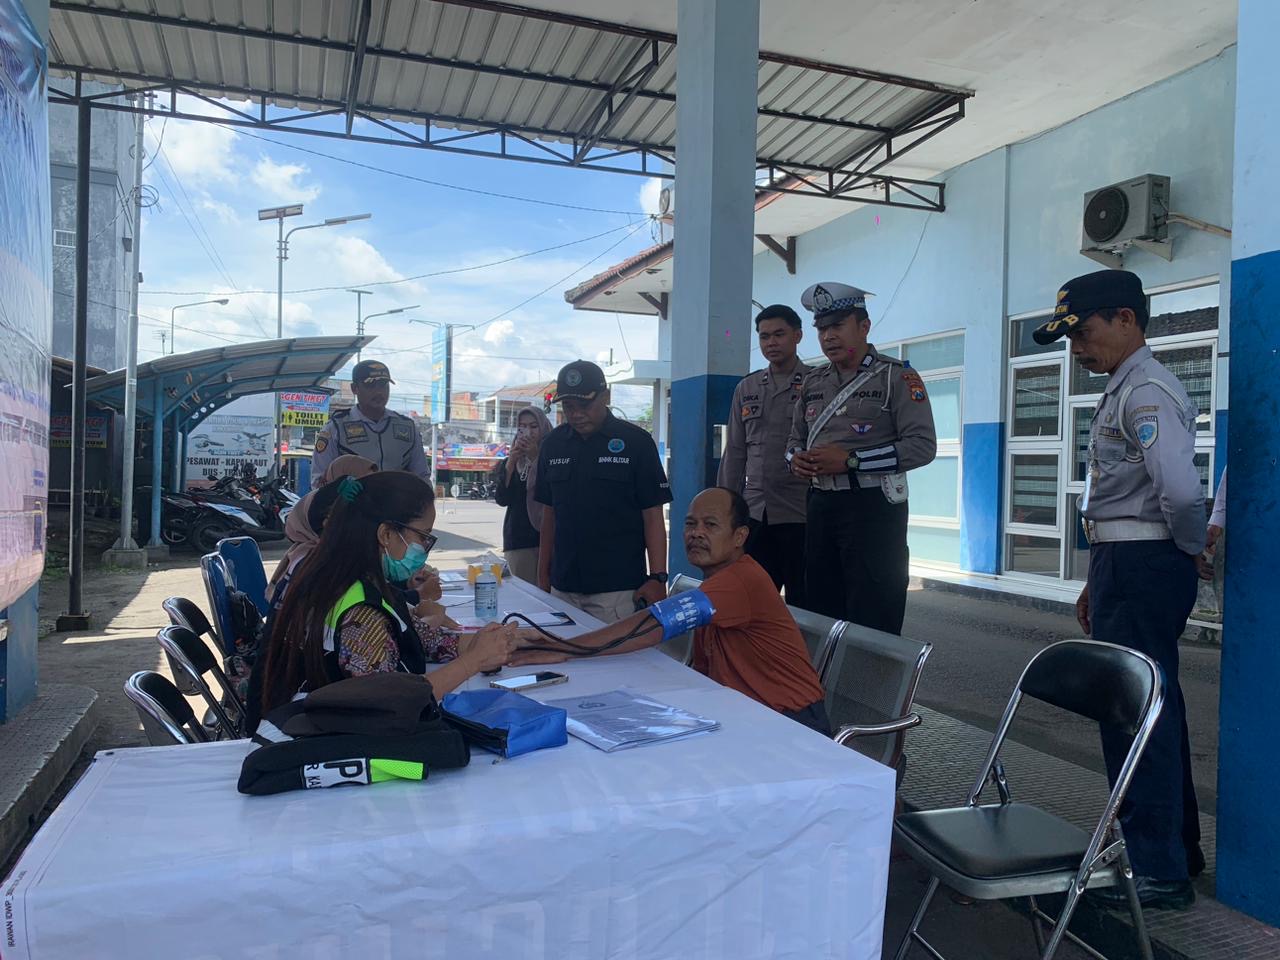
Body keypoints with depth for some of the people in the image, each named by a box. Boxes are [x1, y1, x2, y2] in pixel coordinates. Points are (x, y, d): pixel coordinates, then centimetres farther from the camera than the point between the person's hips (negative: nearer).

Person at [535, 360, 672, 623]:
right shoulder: (553, 443, 9)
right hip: (563, 588, 4)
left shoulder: (635, 442, -3)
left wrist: (657, 578, -11)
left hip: (617, 590, -4)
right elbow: (549, 513, 14)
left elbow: (653, 516, -4)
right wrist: (543, 574, 12)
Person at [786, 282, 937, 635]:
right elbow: (796, 436, 23)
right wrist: (796, 457, -3)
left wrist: (850, 460, -20)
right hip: (820, 506, 6)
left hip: (873, 507, -6)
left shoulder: (897, 376, -6)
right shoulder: (813, 382, 13)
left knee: (873, 624, -1)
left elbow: (922, 445, -14)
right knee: (821, 613, 14)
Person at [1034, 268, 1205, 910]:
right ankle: (1177, 845, 34)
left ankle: (1157, 870, 10)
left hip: (1142, 568, -10)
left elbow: (1180, 492, -30)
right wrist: (1097, 582, 22)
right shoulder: (1120, 392, 16)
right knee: (1154, 708, 18)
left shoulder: (1147, 393, -16)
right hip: (1123, 565, 10)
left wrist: (1191, 550, -10)